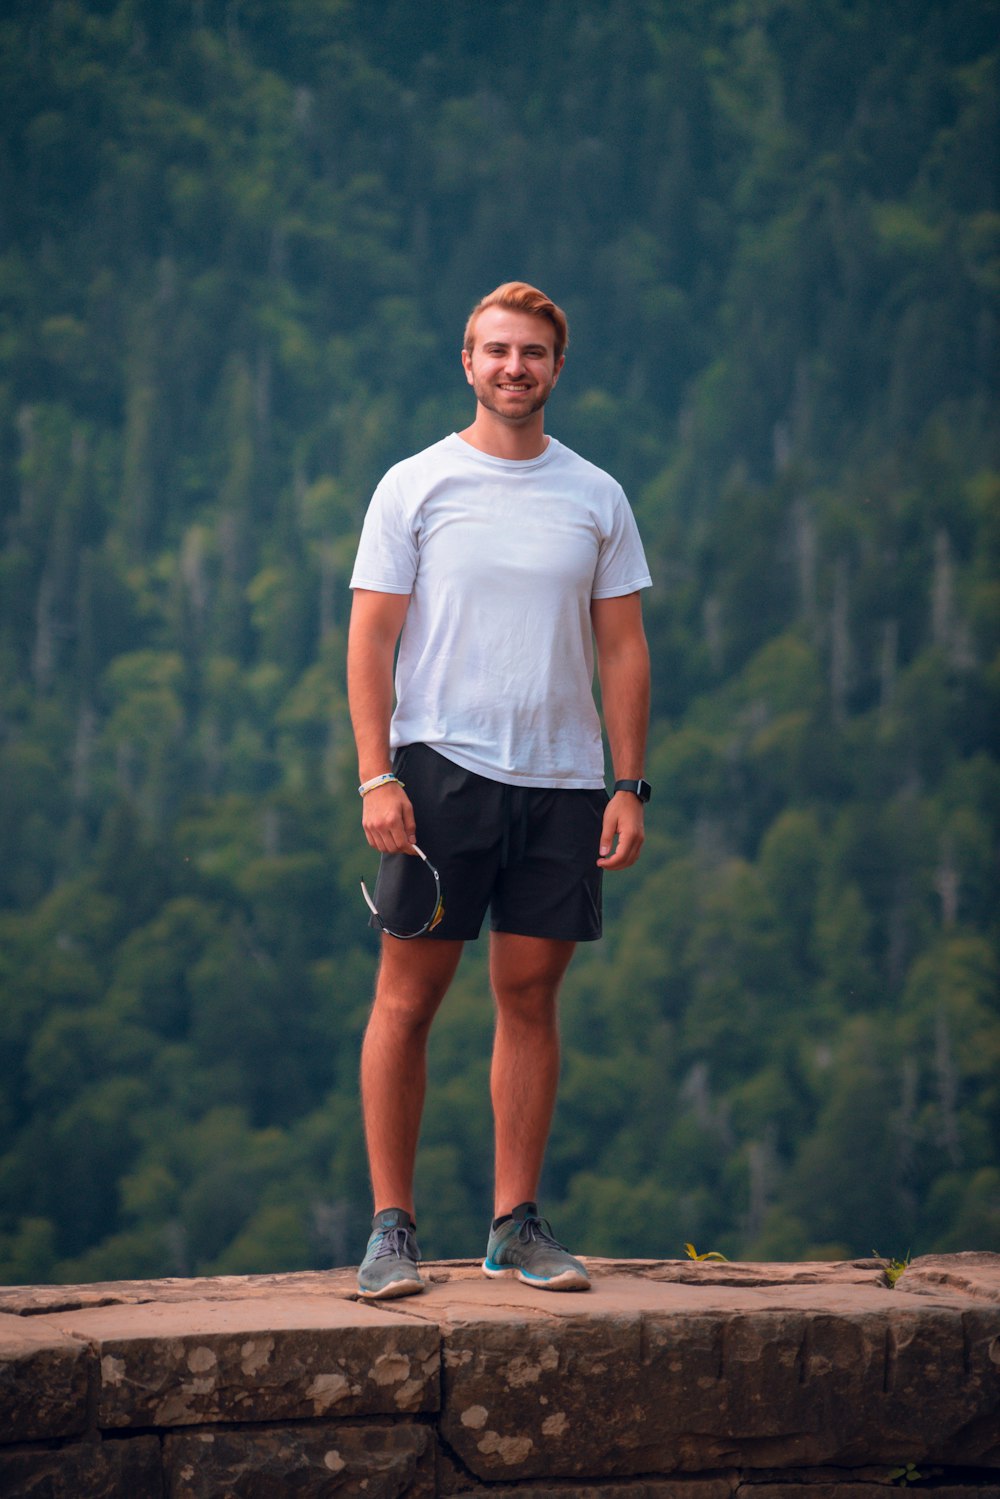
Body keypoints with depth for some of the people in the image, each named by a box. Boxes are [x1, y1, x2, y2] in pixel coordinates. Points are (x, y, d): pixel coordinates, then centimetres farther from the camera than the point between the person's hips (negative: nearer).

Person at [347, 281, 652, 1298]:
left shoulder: (597, 498, 11)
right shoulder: (414, 486, 3)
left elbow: (623, 651, 11)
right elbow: (370, 639, 0)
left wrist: (629, 786, 3)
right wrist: (376, 777, -10)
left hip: (562, 781, 3)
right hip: (440, 768, -3)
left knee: (531, 997, 5)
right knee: (408, 997, -4)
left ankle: (516, 1223, 11)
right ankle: (392, 1226, 2)